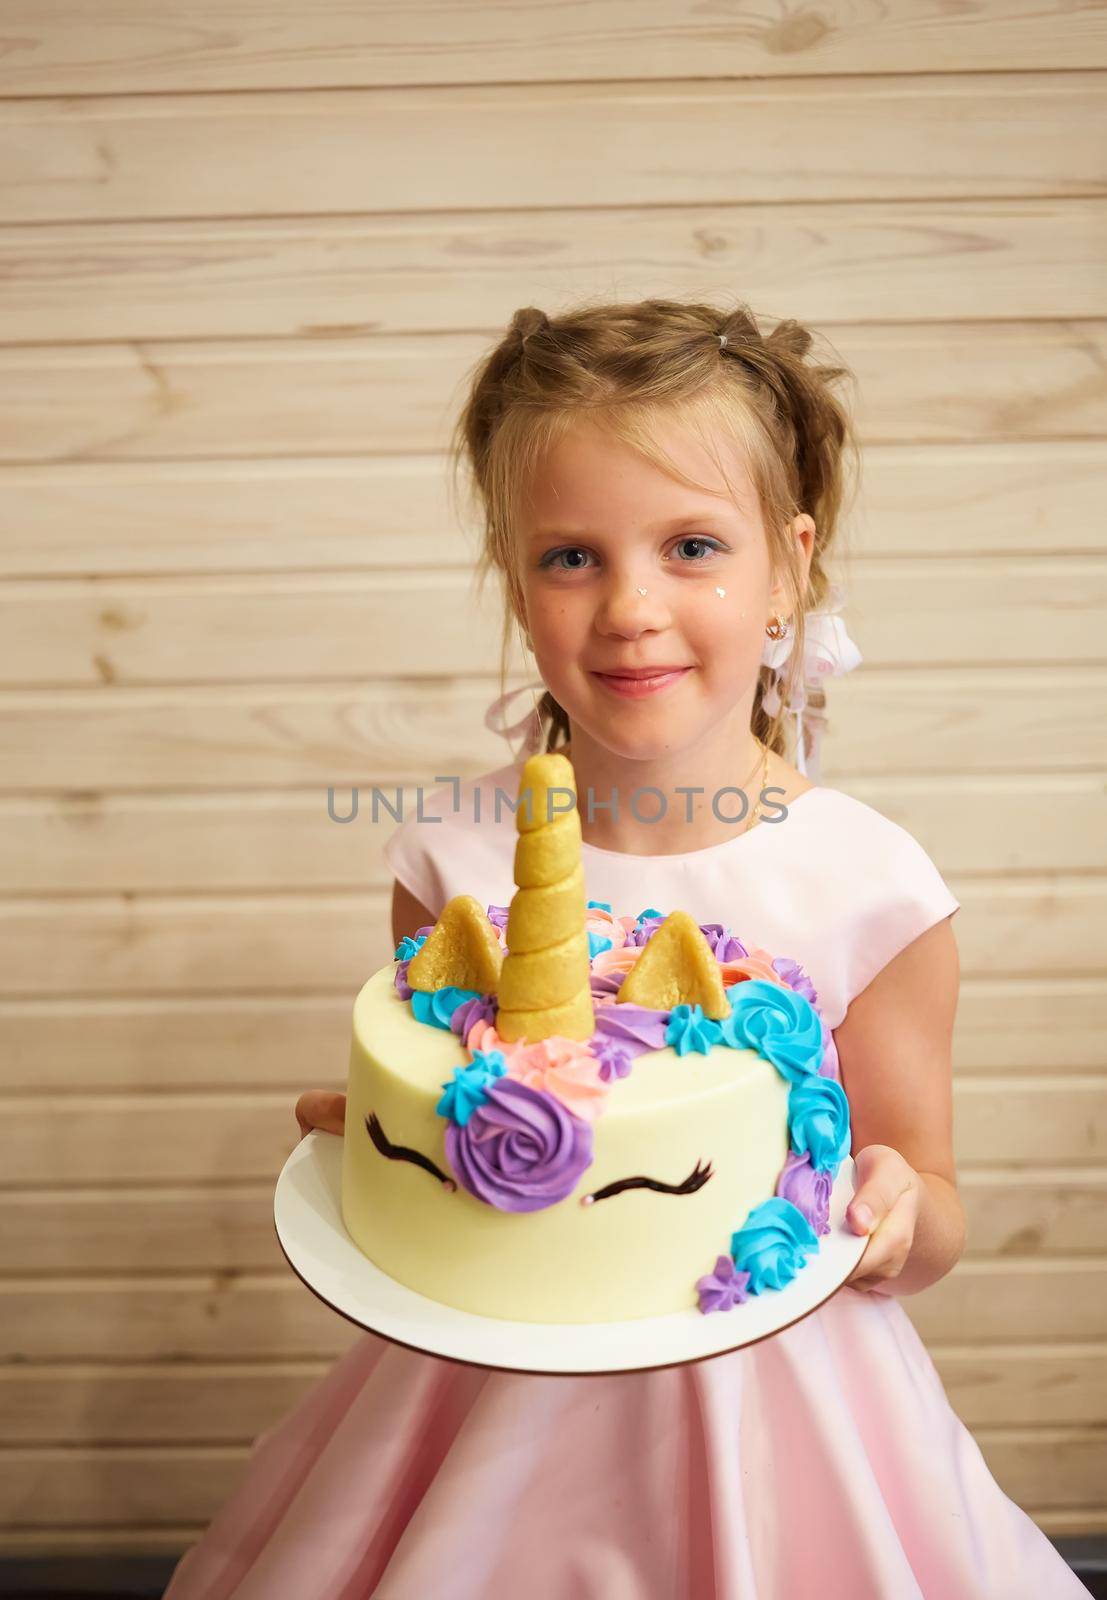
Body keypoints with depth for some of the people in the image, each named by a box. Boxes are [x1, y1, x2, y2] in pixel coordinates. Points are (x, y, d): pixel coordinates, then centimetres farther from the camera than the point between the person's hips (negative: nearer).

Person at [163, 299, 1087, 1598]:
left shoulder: (868, 885, -16)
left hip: (767, 1397, -1)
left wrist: (899, 1210, -25)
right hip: (502, 1404, 2)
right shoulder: (454, 857, -12)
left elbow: (929, 1233, -3)